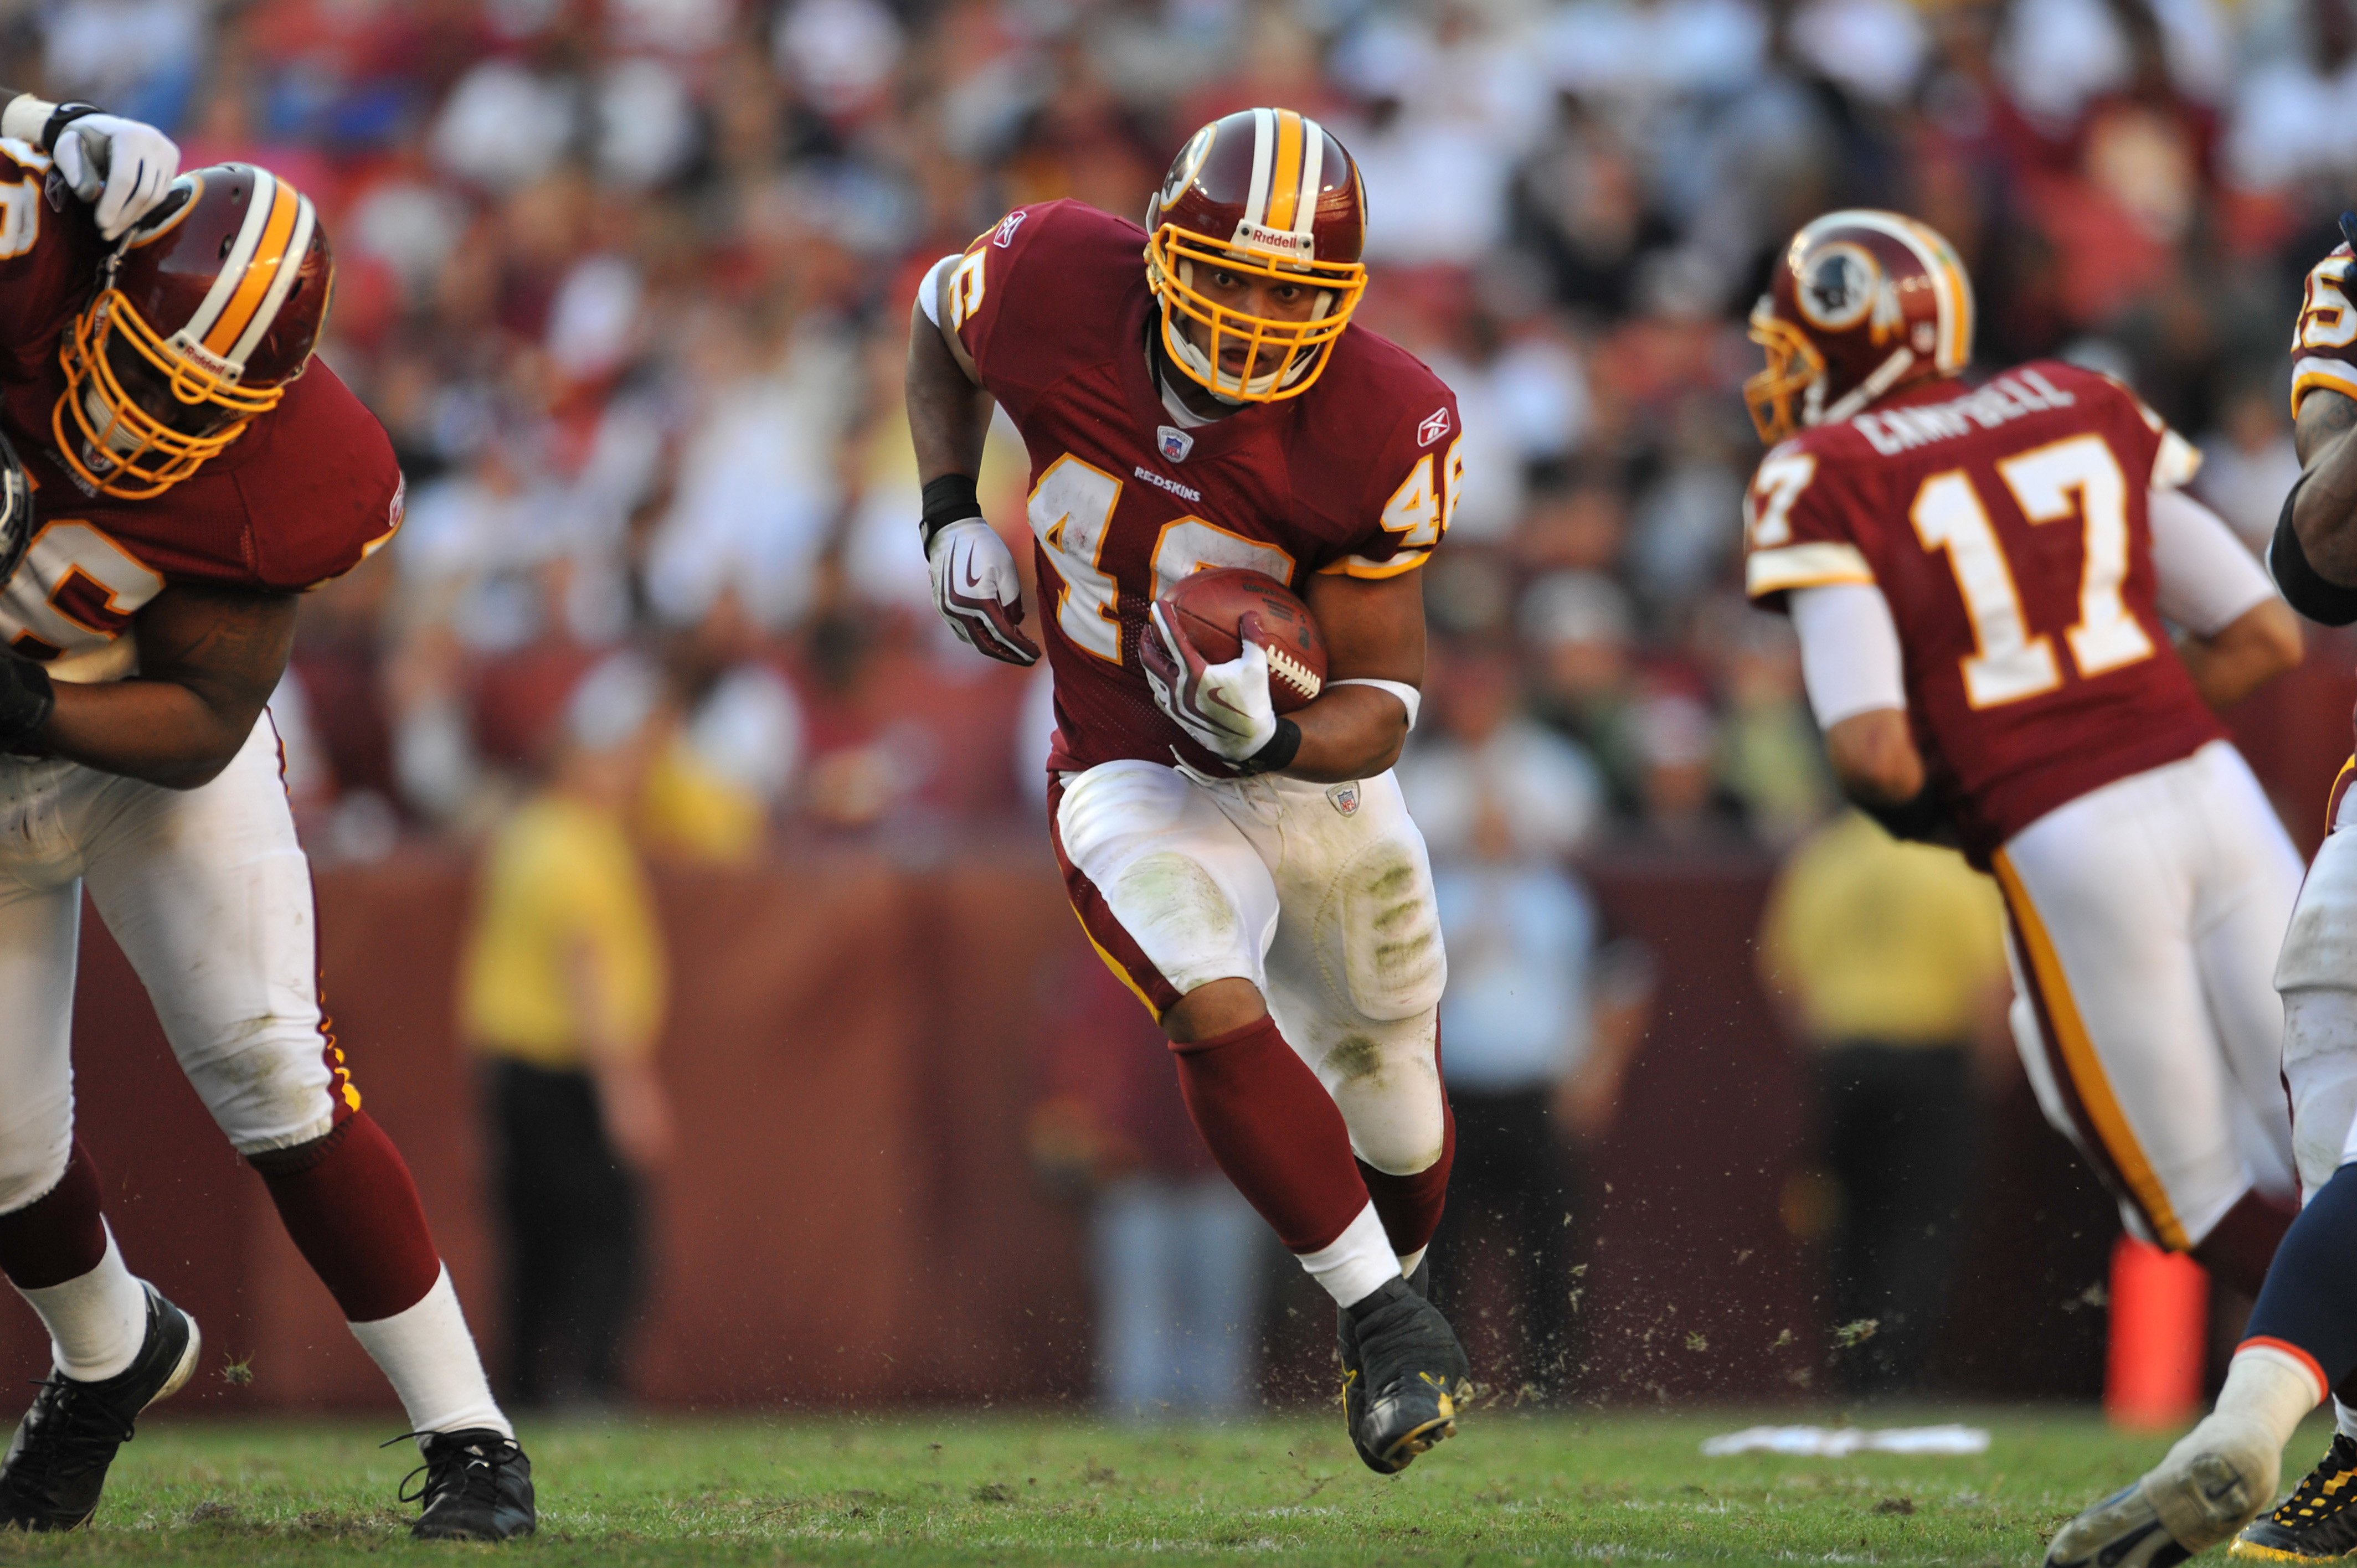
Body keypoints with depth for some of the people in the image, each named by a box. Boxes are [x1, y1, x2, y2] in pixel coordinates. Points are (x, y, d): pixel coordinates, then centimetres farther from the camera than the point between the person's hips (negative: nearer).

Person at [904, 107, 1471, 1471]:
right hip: (1138, 784, -1)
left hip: (1321, 781, 1)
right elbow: (941, 318, 4)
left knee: (1393, 1111, 18)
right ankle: (1386, 1319, -15)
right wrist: (952, 517, -7)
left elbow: (1383, 703, -19)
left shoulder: (1377, 433, -25)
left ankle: (1394, 1289, 52)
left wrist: (1279, 737, -41)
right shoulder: (1056, 293, -23)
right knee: (1218, 1013, -31)